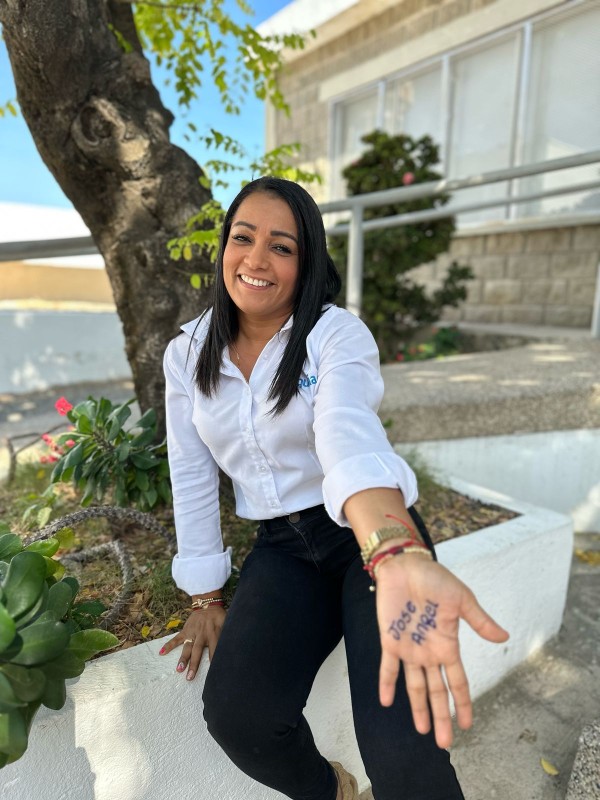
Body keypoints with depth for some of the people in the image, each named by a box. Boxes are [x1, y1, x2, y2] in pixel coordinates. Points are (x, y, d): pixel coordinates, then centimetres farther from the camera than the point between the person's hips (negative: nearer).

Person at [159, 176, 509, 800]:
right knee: (236, 717, -17)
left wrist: (397, 556, -53)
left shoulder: (337, 334, -13)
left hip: (378, 537, -3)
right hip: (283, 549, 4)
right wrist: (205, 600, 4)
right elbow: (192, 479, 3)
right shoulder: (187, 354, 1)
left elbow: (349, 435, -34)